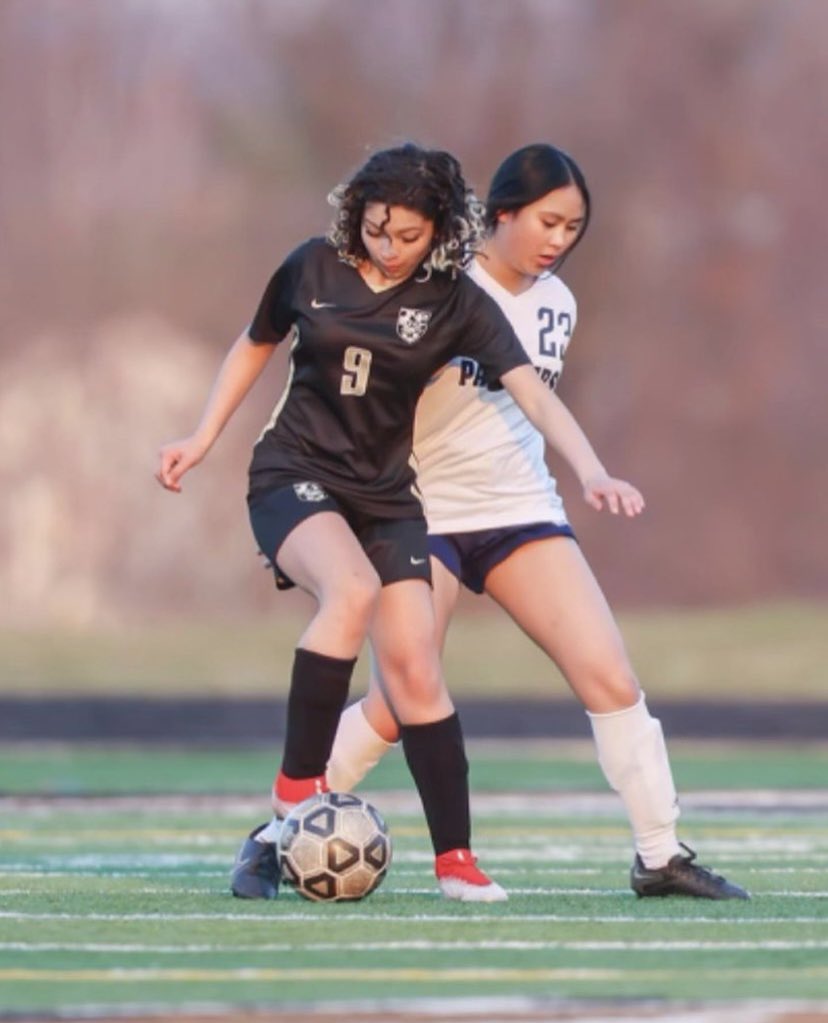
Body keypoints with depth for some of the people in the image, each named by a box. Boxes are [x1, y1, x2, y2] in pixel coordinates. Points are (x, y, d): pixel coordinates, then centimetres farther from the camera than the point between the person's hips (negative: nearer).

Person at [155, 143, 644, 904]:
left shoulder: (456, 303, -6)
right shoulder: (312, 269, -4)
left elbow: (532, 392, -15)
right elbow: (256, 346, 14)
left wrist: (592, 472, -29)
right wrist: (203, 438, 15)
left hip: (384, 494, 2)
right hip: (294, 477, -2)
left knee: (416, 669, -8)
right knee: (353, 588, -32)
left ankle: (456, 859, 1)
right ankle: (296, 789, -24)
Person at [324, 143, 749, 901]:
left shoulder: (557, 305, 6)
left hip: (523, 511, 5)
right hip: (427, 516, -5)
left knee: (611, 677, -8)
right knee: (397, 705, -10)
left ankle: (661, 855, -1)